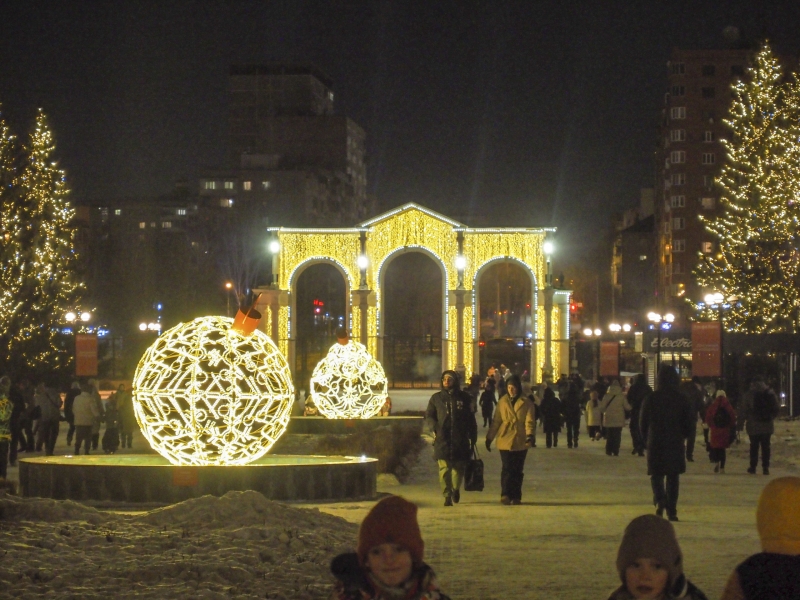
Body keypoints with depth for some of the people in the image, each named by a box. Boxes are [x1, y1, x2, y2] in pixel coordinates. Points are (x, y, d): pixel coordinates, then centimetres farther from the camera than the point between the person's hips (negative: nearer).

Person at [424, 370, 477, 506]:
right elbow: (428, 416, 12)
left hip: (460, 440, 0)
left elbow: (471, 419, 11)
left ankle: (456, 489, 32)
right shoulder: (436, 398, 9)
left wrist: (473, 437, 8)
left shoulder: (464, 398, 8)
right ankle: (447, 496, 0)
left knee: (459, 467, 6)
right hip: (442, 440, 0)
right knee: (444, 469, -7)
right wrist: (434, 428, -8)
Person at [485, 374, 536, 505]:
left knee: (518, 470, 6)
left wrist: (530, 435, -24)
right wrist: (489, 438, 14)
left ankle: (516, 497, 14)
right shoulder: (502, 402, 8)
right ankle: (505, 495, -12)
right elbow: (496, 421, 13)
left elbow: (530, 421, -6)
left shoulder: (526, 403, 2)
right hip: (505, 440, 0)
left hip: (521, 442, 0)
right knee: (507, 469, -9)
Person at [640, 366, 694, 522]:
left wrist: (647, 440, 16)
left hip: (655, 444, -1)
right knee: (673, 477, 9)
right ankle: (671, 511, 8)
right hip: (675, 444, 1)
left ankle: (659, 499, -18)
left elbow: (642, 423, 1)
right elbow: (689, 425, 1)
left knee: (656, 474, 9)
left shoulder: (650, 399, -5)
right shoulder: (681, 399, -3)